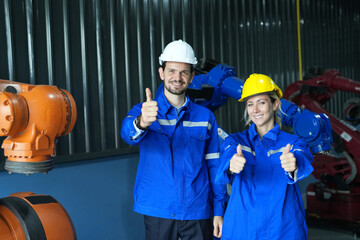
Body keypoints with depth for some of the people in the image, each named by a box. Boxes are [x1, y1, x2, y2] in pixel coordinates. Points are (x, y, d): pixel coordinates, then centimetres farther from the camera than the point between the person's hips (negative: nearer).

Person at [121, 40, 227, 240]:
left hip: (198, 212, 2)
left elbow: (214, 166, 7)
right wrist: (142, 123, -44)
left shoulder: (205, 117, 6)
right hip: (158, 212, -1)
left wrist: (219, 211, 2)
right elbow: (128, 133, -22)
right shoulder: (143, 111, 0)